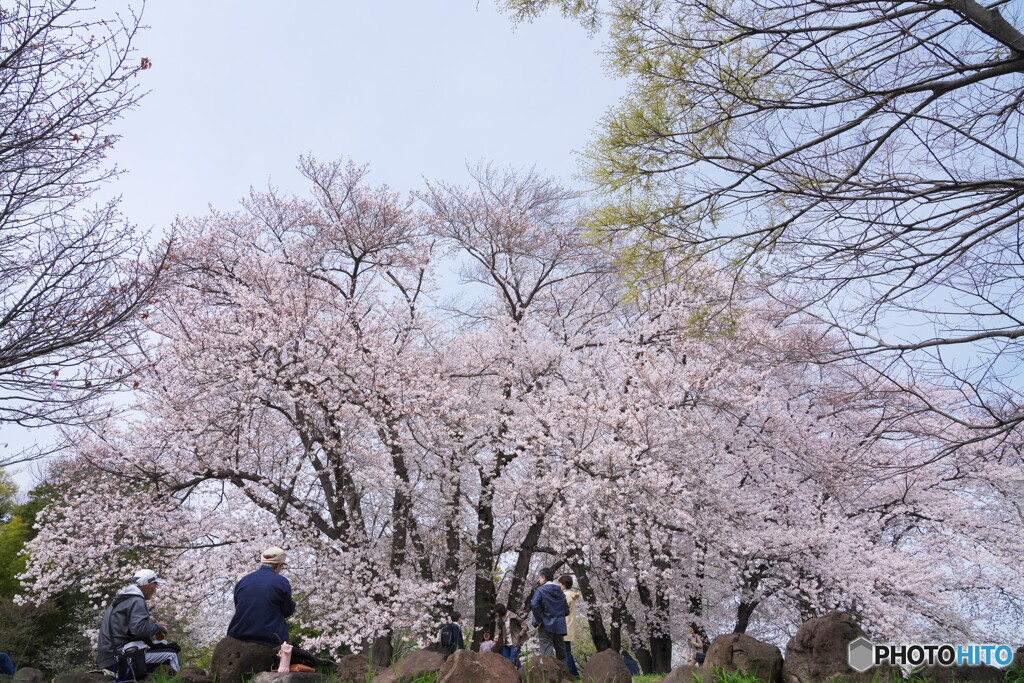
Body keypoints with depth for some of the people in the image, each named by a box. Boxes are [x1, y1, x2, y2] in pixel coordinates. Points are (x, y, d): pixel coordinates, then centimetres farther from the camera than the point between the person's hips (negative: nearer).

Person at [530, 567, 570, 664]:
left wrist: (539, 621, -16)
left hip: (546, 627, -5)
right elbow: (566, 611, 11)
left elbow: (534, 604, -24)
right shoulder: (560, 592, 12)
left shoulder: (540, 590, -6)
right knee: (561, 653, 15)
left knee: (547, 653, -6)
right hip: (559, 627, 5)